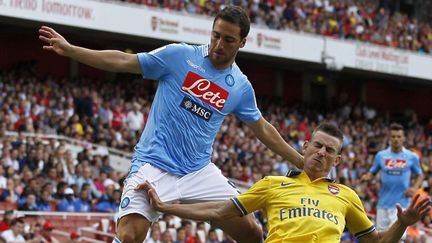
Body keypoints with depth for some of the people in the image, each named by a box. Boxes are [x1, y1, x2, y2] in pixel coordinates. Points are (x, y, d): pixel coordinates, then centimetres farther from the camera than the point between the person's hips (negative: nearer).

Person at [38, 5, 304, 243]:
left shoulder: (241, 87, 7)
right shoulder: (179, 56, -3)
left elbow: (263, 129, 21)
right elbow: (123, 61, -3)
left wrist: (302, 161, 22)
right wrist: (68, 48, -8)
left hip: (200, 173, 4)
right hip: (154, 167, -4)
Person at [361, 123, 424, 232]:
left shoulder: (412, 157, 1)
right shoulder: (381, 155, 4)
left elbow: (419, 175, 12)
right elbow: (372, 172, 12)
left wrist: (414, 188, -6)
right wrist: (366, 177, -11)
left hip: (401, 204, -3)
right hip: (383, 203, 3)